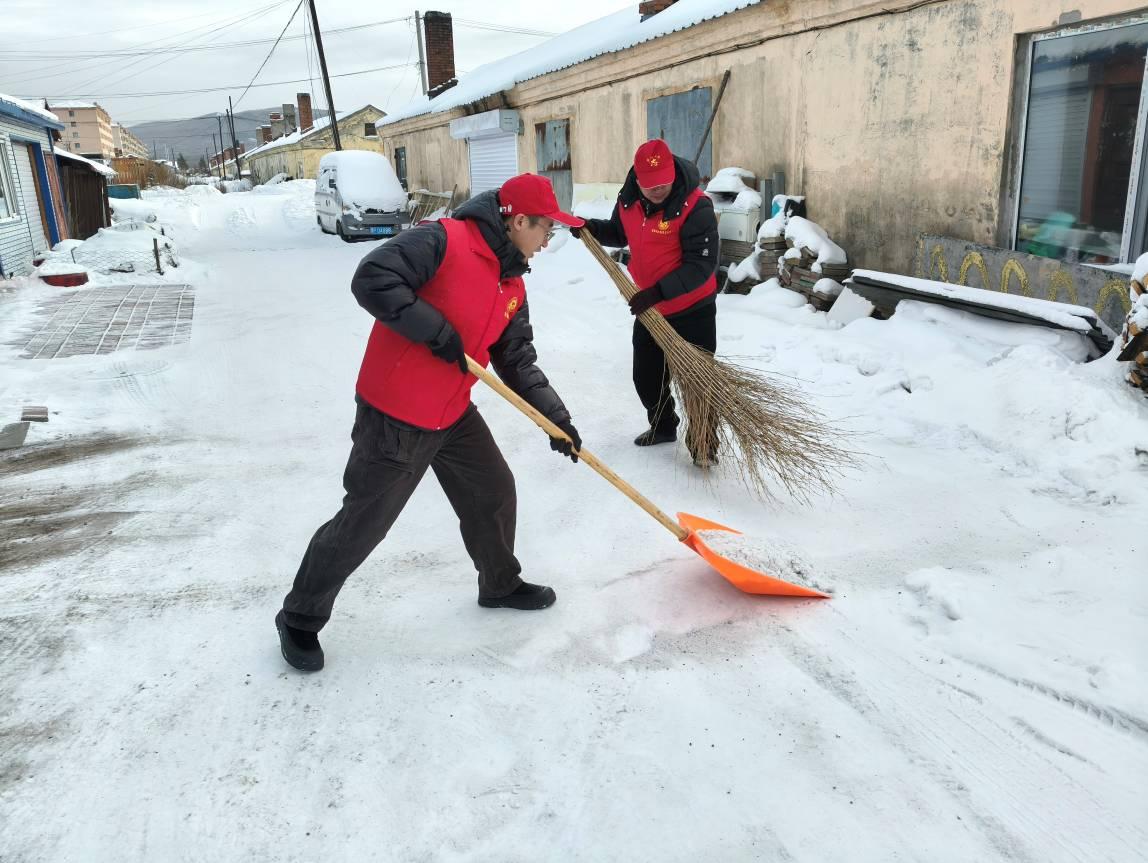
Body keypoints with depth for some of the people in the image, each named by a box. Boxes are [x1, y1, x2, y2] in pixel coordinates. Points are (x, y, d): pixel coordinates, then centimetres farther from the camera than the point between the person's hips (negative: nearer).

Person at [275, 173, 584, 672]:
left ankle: (501, 584, 43)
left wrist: (555, 416, 5)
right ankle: (300, 620, 22)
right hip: (393, 417, -8)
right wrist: (435, 329, -25)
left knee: (494, 493, 17)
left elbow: (517, 360, 13)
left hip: (454, 415, 9)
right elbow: (371, 279, -26)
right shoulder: (444, 241, -18)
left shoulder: (512, 285, 9)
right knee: (363, 523, 1)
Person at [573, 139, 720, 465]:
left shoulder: (695, 206, -24)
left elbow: (702, 265, -26)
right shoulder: (629, 201, -4)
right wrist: (590, 228, -3)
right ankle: (663, 426, 41)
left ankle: (703, 442, 18)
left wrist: (658, 292, -33)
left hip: (693, 311, -6)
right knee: (646, 377, 17)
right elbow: (619, 233, 16)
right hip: (649, 309, 7)